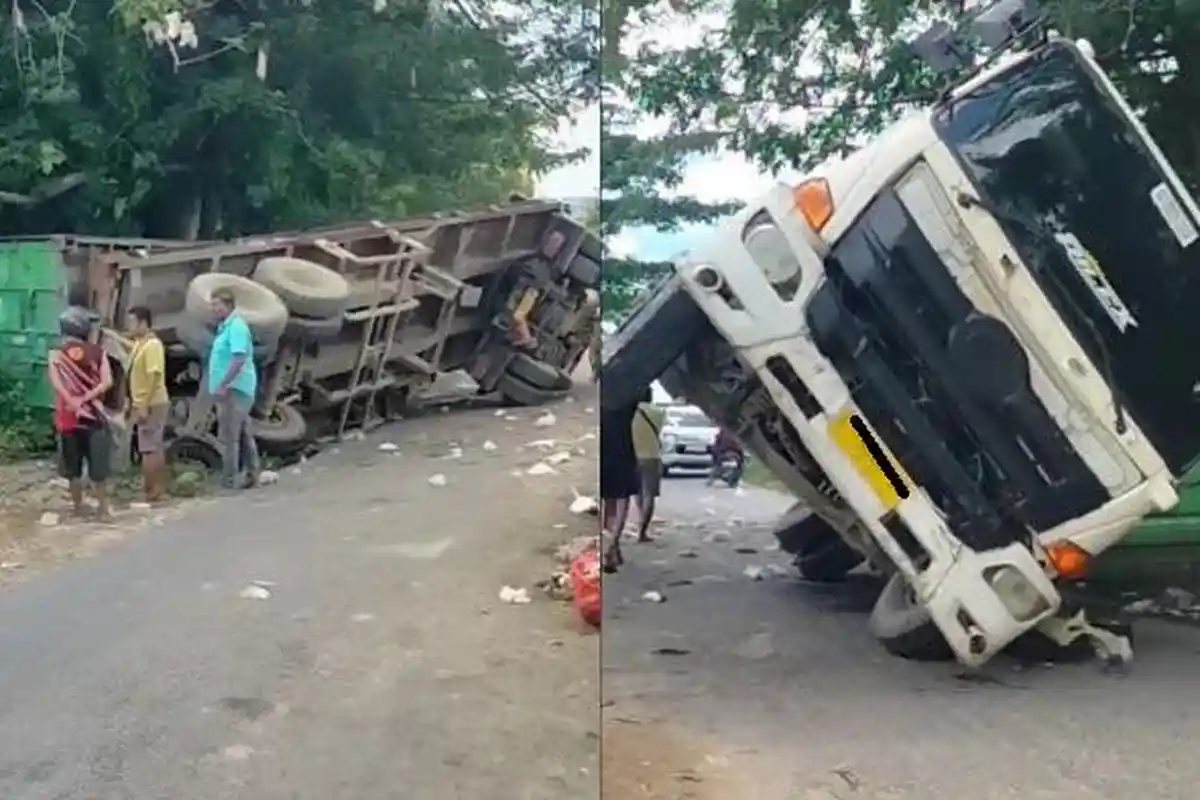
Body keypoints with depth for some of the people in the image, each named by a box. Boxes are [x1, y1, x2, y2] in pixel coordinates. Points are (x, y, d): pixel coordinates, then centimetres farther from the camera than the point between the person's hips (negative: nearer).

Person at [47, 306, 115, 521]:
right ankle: (104, 508, 2)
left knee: (73, 467, 11)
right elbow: (107, 382, -13)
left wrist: (73, 403, -18)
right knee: (98, 466, 2)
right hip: (94, 415, -1)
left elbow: (56, 382, -15)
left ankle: (77, 506, 16)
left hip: (68, 416, 1)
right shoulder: (97, 351, -1)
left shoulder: (57, 353, 0)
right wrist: (86, 398, -15)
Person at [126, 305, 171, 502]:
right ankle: (158, 488, 18)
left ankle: (150, 491, -1)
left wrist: (144, 406, -24)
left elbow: (154, 377, -23)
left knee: (149, 449, -6)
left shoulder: (152, 345, -17)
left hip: (152, 405, -10)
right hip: (144, 405, 10)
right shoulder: (140, 344, 13)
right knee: (155, 448, 12)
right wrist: (135, 404, 19)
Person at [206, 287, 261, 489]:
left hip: (233, 389, -10)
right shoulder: (226, 326, 15)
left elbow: (239, 359, -26)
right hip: (234, 389, 10)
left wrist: (223, 385, -25)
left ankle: (230, 479, -4)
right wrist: (222, 385, 18)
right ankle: (250, 475, 20)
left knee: (228, 436, -7)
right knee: (243, 434, 14)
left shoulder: (236, 327, -16)